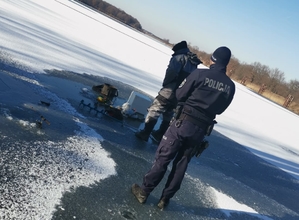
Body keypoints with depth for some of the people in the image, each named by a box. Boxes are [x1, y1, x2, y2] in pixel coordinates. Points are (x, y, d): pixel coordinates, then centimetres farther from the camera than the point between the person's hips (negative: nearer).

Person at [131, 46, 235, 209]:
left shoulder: (200, 73, -11)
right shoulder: (230, 86, 1)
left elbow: (179, 94, -5)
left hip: (183, 122, -4)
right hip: (201, 129, 4)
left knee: (163, 157, 7)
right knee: (181, 164, 14)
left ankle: (144, 191, 17)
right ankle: (165, 199, 23)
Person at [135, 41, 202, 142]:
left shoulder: (180, 57, -6)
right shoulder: (194, 63, 18)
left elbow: (172, 71, -22)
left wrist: (165, 83, -8)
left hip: (170, 91, -8)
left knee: (154, 111, 2)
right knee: (168, 114, 22)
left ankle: (145, 133, 3)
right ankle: (160, 134, 30)